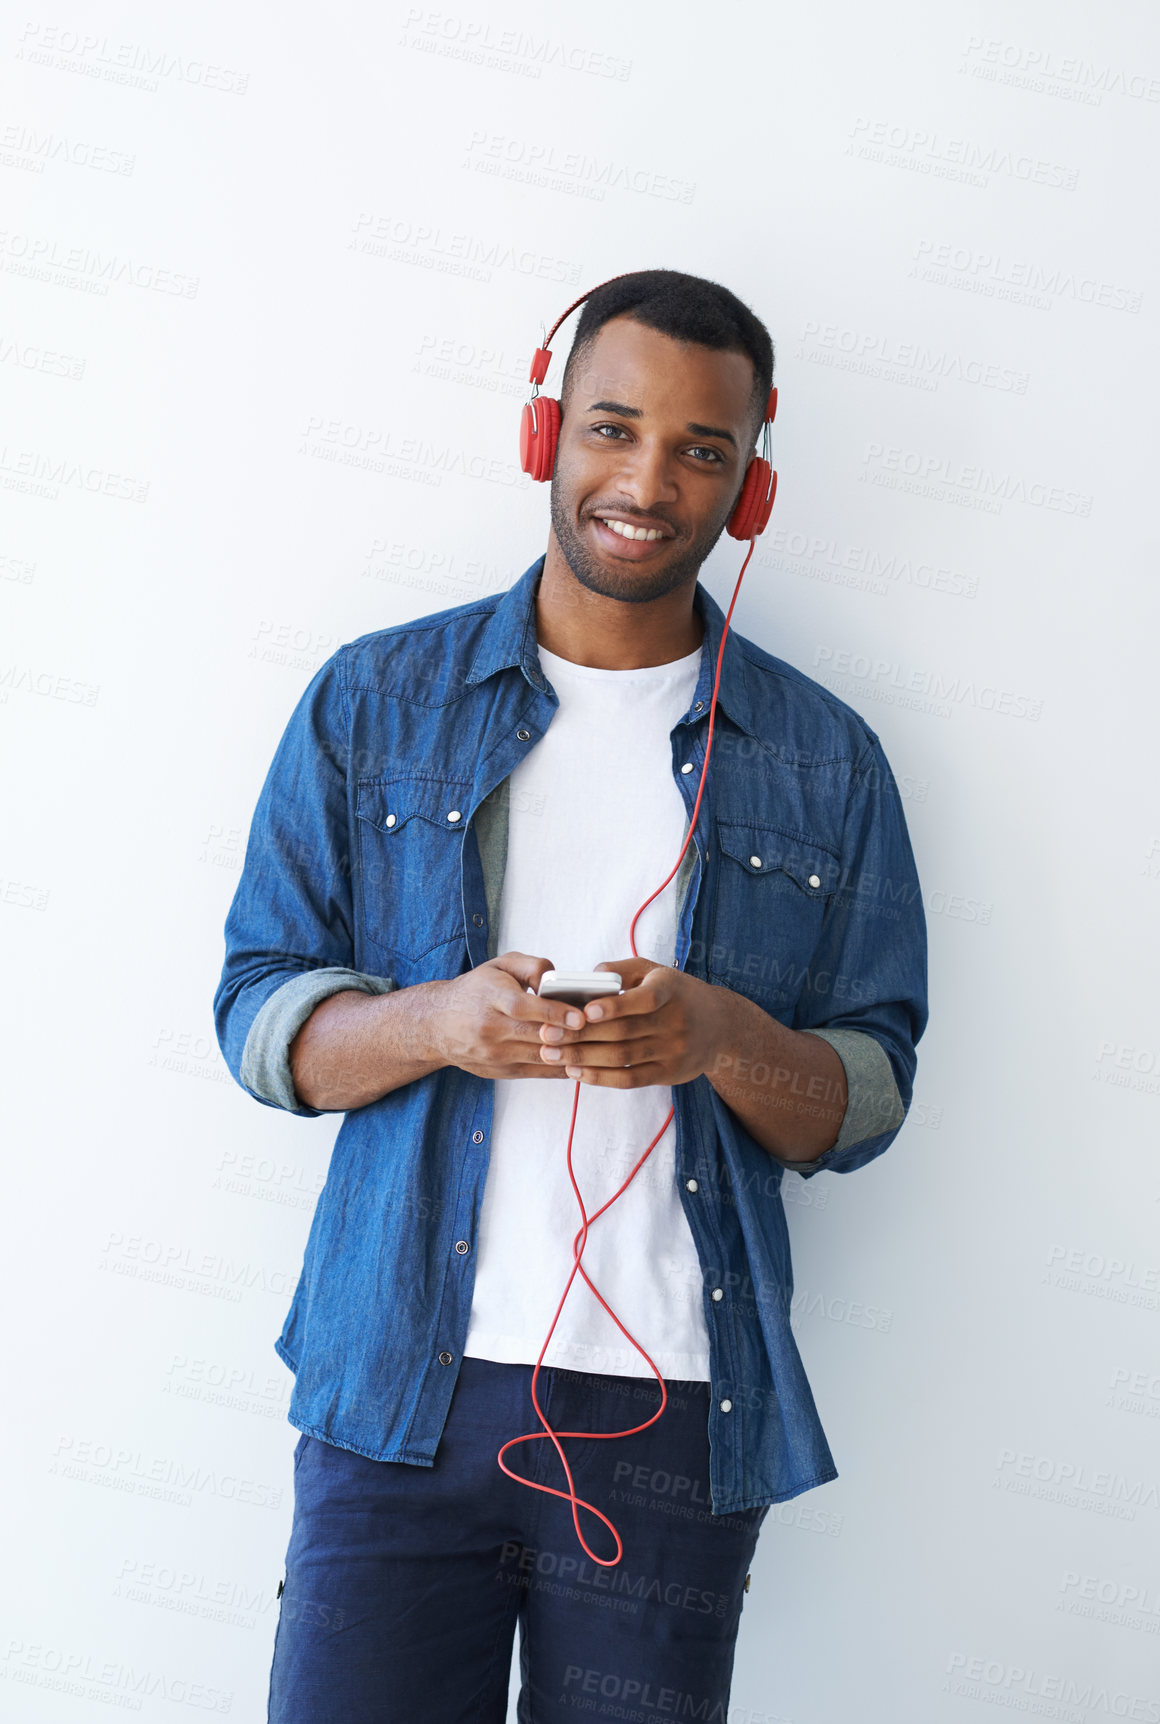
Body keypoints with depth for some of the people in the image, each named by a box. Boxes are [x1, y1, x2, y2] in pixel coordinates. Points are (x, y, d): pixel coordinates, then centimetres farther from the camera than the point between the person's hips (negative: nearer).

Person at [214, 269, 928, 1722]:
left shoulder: (826, 762, 5)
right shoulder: (373, 701, 4)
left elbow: (869, 1102, 5)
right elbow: (260, 1013, 3)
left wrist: (726, 1040, -17)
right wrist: (440, 1022, -17)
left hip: (680, 1413, 1)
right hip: (399, 1386, 0)